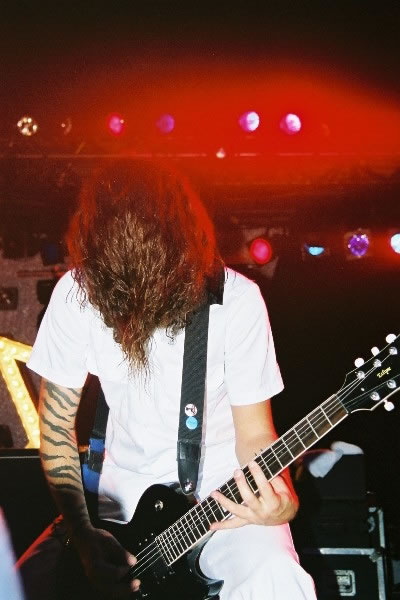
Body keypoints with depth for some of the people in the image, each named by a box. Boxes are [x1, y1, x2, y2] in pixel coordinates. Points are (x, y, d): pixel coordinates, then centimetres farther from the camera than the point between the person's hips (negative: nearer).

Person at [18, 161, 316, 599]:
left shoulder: (236, 300, -17)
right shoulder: (78, 294, -12)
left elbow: (254, 433, -8)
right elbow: (56, 421, -1)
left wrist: (278, 498, -29)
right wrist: (83, 534, -11)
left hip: (222, 489, -2)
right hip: (126, 492, 3)